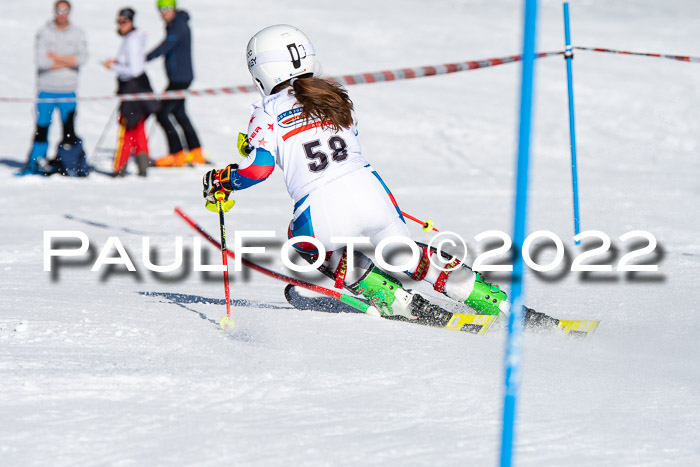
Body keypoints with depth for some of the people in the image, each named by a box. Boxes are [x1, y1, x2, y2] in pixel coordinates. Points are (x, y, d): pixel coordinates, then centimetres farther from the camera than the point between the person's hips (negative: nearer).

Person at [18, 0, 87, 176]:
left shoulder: (77, 33, 5)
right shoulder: (44, 33, 0)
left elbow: (82, 57, -10)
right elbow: (40, 60, -12)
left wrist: (55, 57, -12)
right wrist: (67, 61, -9)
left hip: (68, 90, 1)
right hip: (46, 88, -1)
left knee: (69, 129, -2)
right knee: (42, 127, 1)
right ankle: (35, 163, 8)